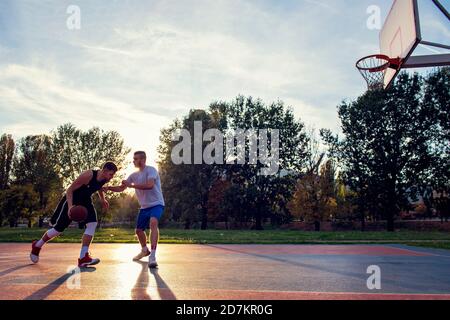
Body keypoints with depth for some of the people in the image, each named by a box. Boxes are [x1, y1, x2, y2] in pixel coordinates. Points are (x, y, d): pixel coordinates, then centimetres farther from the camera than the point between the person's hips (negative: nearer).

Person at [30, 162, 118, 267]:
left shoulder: (105, 179, -11)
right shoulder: (88, 175, -33)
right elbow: (69, 190, -25)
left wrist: (102, 199, 1)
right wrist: (70, 206, -37)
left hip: (85, 201, 6)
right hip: (72, 200, -6)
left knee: (93, 224, -15)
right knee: (58, 229, 3)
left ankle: (83, 257, -13)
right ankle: (37, 246, 32)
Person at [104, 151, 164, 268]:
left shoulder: (151, 170, -13)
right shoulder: (134, 175, 9)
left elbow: (149, 185, -30)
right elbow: (121, 188, 11)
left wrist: (131, 185, -27)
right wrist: (108, 188, -7)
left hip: (156, 204, -8)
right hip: (144, 207, 8)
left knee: (153, 223, -34)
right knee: (138, 230, 13)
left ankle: (152, 256, -36)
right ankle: (145, 250, 41)